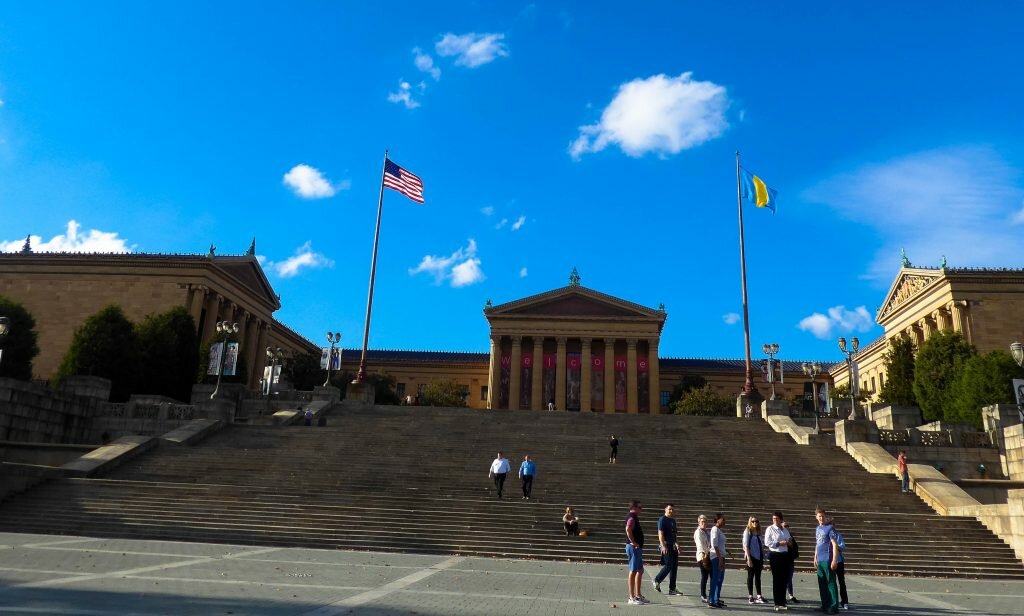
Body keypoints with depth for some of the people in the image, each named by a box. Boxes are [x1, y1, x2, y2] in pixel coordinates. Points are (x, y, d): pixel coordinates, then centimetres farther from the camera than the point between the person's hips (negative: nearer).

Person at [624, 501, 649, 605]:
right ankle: (632, 598, -2)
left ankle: (638, 595, 24)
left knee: (640, 571, 16)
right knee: (633, 571, -6)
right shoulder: (631, 518, -16)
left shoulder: (634, 518, 17)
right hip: (633, 547, -10)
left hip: (637, 547, 10)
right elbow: (628, 529, -34)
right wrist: (633, 542, -28)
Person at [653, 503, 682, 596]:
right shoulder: (662, 519, -7)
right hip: (666, 546, -8)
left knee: (674, 567, 7)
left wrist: (676, 544, 18)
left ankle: (672, 589, 13)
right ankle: (656, 580, 7)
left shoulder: (673, 520, 17)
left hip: (673, 546, 8)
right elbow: (660, 534, -14)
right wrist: (663, 546, -22)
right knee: (668, 565, -12)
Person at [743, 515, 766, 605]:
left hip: (759, 557, 5)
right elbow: (746, 546, -9)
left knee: (758, 576, 8)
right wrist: (748, 558, -15)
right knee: (750, 576, 2)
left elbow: (761, 546, 13)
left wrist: (763, 558, 9)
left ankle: (758, 596, 11)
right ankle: (750, 596, 7)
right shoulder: (747, 531, -4)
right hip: (752, 556, -5)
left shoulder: (758, 532, 11)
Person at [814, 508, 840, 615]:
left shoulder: (829, 528, -8)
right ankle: (825, 605, 20)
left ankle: (834, 607, 1)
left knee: (831, 583, -3)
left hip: (828, 560, -8)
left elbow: (835, 545, -12)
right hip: (820, 560, 8)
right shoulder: (817, 529, 14)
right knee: (822, 584, 12)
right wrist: (815, 558, 18)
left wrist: (834, 560, -17)